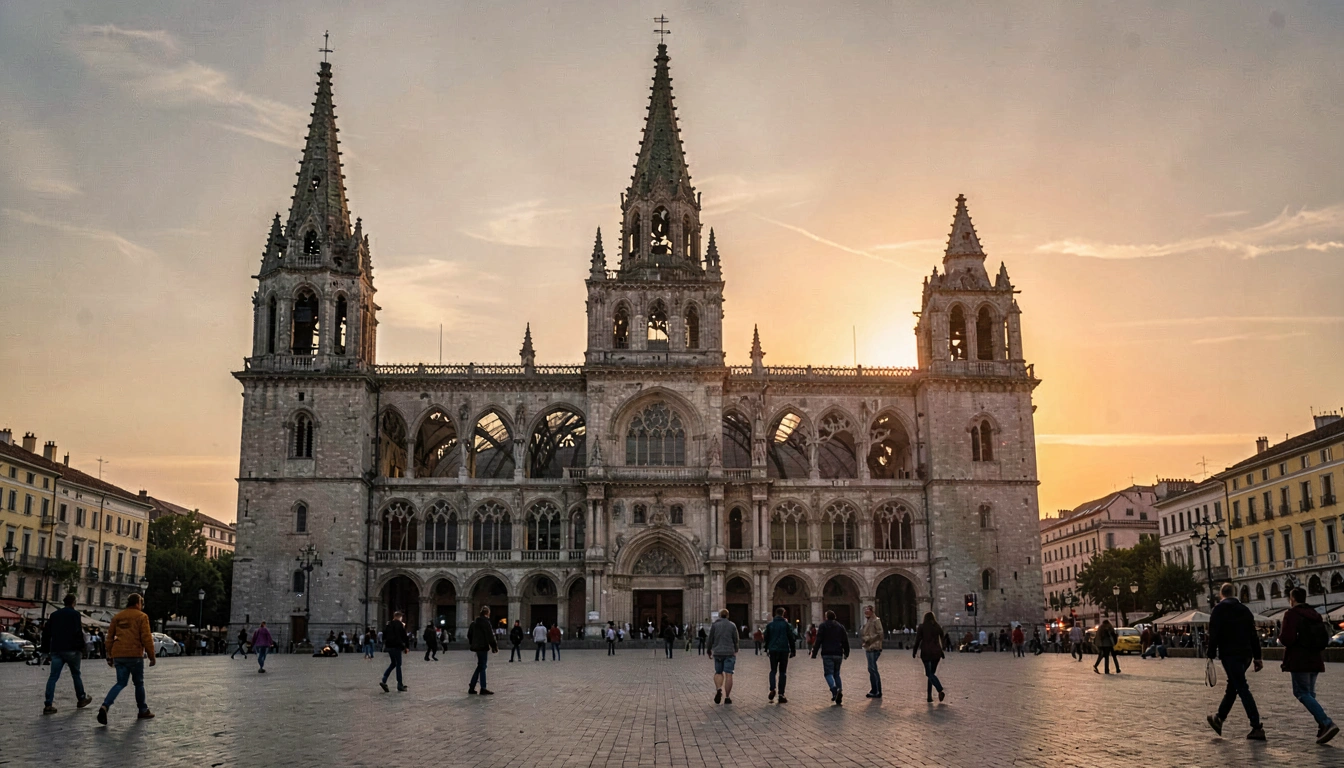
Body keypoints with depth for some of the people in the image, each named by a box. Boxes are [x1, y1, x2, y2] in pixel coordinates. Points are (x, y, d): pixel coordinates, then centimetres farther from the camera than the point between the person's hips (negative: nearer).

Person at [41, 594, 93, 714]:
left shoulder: (54, 615, 12)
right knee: (76, 675, 12)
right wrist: (81, 649, -8)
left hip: (56, 650, 4)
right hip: (71, 650, -4)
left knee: (53, 676, 0)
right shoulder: (75, 614, -5)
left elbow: (46, 633, 13)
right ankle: (81, 699, 24)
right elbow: (78, 633, -14)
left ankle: (48, 705, -11)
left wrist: (45, 649, 19)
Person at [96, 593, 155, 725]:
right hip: (135, 655, -5)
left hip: (118, 655, 5)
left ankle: (105, 706, -15)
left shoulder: (117, 617, 12)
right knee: (139, 683, 10)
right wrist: (152, 656, -4)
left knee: (121, 683, 8)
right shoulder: (141, 616, -4)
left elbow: (110, 637, 13)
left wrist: (110, 656, 19)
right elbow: (146, 638, -10)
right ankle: (143, 711, 19)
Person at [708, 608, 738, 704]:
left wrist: (709, 651, 14)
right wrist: (735, 651, 17)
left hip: (717, 652, 1)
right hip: (729, 653, -1)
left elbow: (710, 639, 3)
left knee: (718, 673, 15)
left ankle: (718, 689, -10)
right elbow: (735, 640, 5)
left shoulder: (714, 625, 2)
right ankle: (727, 697, -4)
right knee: (728, 675, -1)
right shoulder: (732, 625, 3)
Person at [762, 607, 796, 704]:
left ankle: (772, 689, -13)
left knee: (773, 670, 12)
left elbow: (766, 637, 9)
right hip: (784, 650, -1)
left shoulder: (770, 624, 4)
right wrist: (793, 651, 7)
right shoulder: (786, 624, -1)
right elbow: (791, 638, -1)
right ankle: (781, 694, 1)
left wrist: (766, 649, 21)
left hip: (773, 650, 1)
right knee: (783, 672, 6)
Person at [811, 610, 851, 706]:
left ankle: (834, 690, -29)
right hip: (838, 654, 4)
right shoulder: (840, 626, 13)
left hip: (827, 654, -4)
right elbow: (845, 641, 14)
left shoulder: (823, 626, 0)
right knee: (836, 673, 12)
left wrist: (814, 653, -3)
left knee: (828, 673, -4)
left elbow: (818, 641, -6)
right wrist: (846, 653, 25)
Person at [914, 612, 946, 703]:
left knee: (929, 673, -4)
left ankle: (940, 690, -27)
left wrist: (914, 652, 7)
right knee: (932, 673, 13)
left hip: (925, 652, -4)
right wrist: (942, 652, 16)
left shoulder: (922, 627, -1)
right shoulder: (938, 627, 8)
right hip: (936, 652, 4)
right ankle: (929, 696, 10)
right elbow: (942, 640, 9)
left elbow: (917, 640, -2)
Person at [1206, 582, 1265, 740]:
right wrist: (1257, 657, 14)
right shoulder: (1245, 610, 14)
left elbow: (1213, 635, -11)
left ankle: (1257, 728, -12)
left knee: (1242, 689, -7)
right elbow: (1254, 635, 13)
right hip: (1246, 655, 6)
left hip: (1229, 655, -6)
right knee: (1232, 686, 17)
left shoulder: (1218, 610, -3)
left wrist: (1211, 657, -8)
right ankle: (1219, 719, 28)